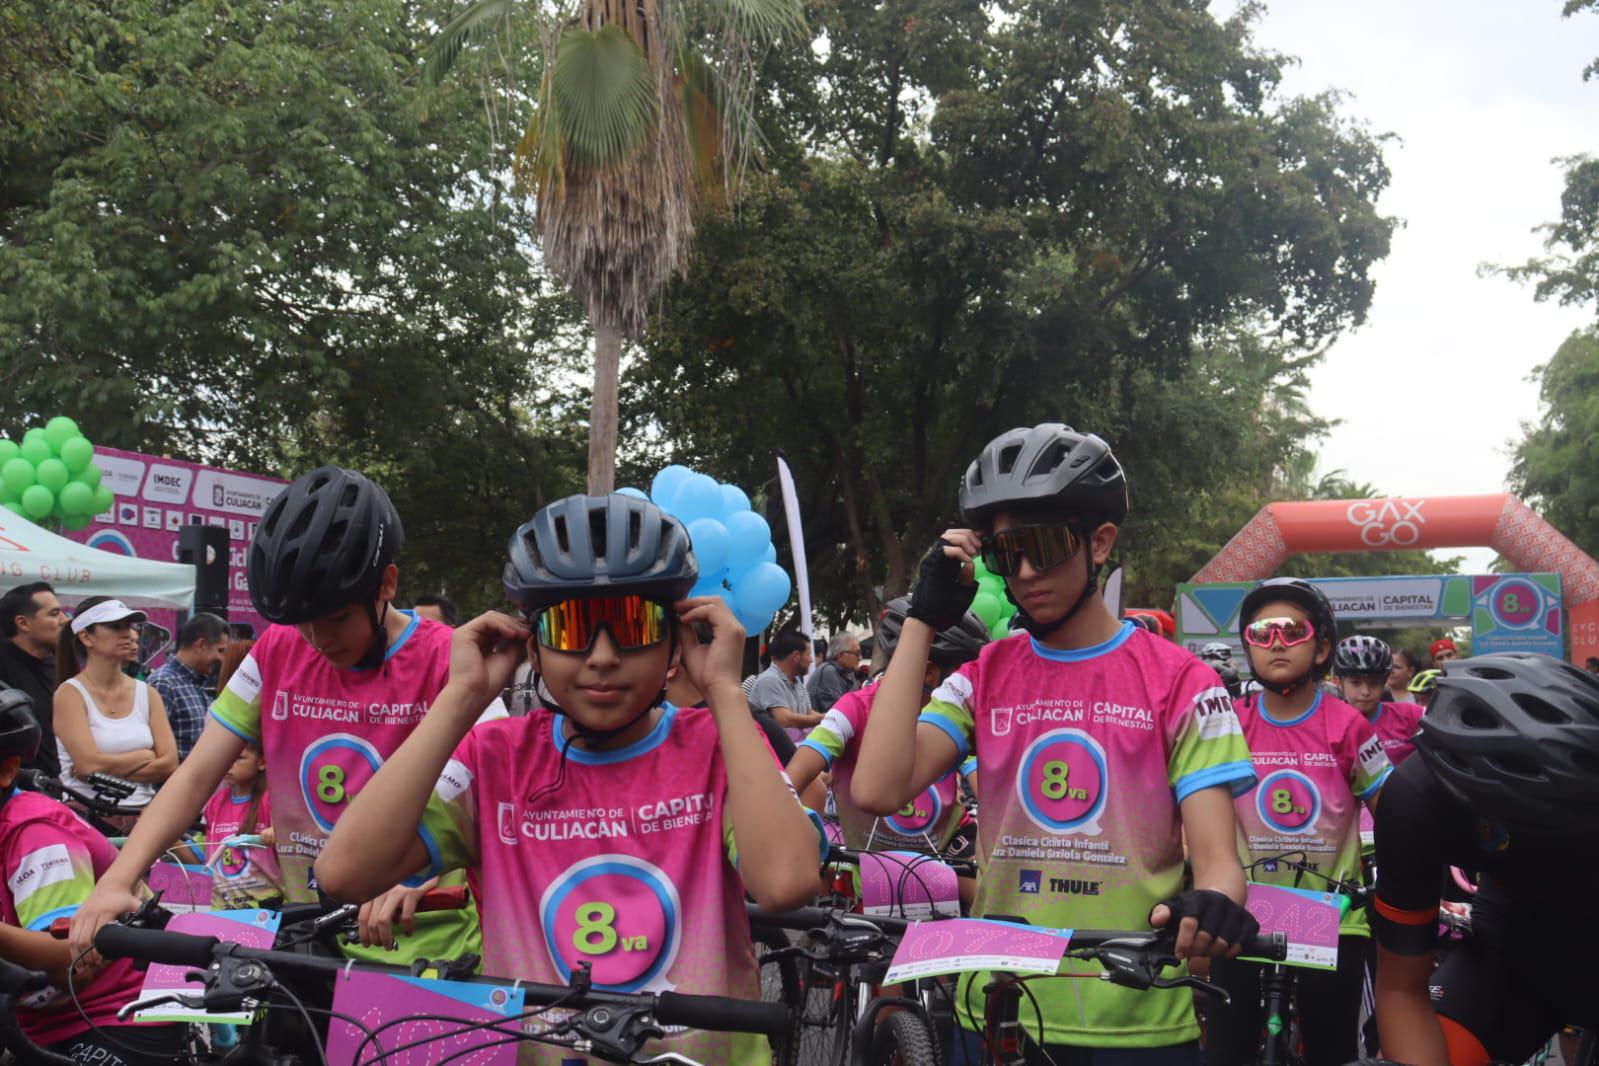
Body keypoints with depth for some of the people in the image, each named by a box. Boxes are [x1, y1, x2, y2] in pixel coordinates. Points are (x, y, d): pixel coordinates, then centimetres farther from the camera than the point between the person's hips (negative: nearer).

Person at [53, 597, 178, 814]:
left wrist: (107, 769, -6)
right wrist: (145, 757, 1)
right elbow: (90, 763, -11)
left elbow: (169, 764, 1)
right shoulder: (69, 694, 0)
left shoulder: (148, 694, 10)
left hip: (142, 814, 3)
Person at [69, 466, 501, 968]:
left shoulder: (444, 662, -10)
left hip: (424, 949, -4)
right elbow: (196, 776, 0)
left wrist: (418, 883, -35)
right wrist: (116, 882, -14)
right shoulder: (277, 654, 3)